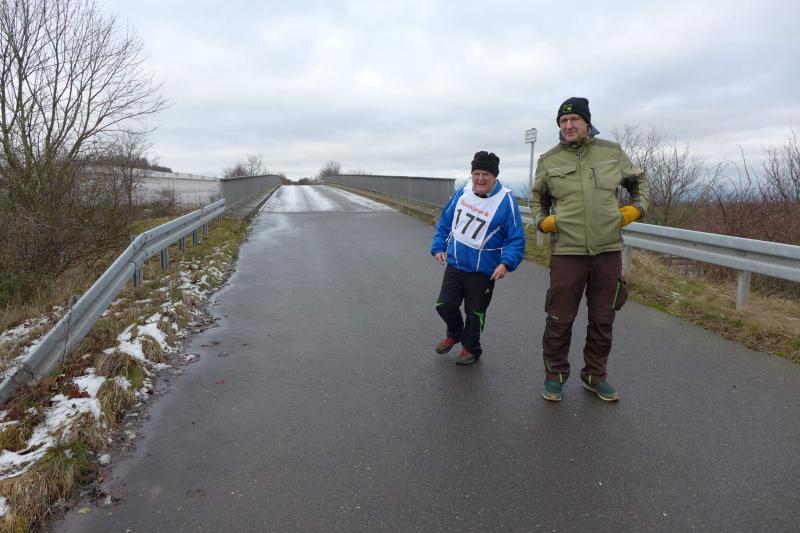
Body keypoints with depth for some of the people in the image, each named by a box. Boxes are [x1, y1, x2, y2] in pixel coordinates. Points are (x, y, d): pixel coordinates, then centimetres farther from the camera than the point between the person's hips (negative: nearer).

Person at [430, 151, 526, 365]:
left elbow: (517, 239, -14)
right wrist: (438, 246, 5)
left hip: (484, 271, -4)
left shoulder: (505, 201, -16)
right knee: (444, 305, 6)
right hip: (455, 264, 4)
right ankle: (454, 334, 38)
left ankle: (470, 348, 36)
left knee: (474, 313, 10)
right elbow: (445, 221, 11)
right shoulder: (462, 193, -3)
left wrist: (506, 263, -26)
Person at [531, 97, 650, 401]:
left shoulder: (612, 152, 5)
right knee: (560, 319, 3)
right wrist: (542, 220, -1)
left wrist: (635, 209, 4)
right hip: (567, 251, -2)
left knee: (603, 319, 12)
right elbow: (538, 198, 17)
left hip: (608, 250, 2)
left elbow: (639, 180, 20)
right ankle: (555, 375, 21)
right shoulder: (549, 160, 2)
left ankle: (594, 376, 29)